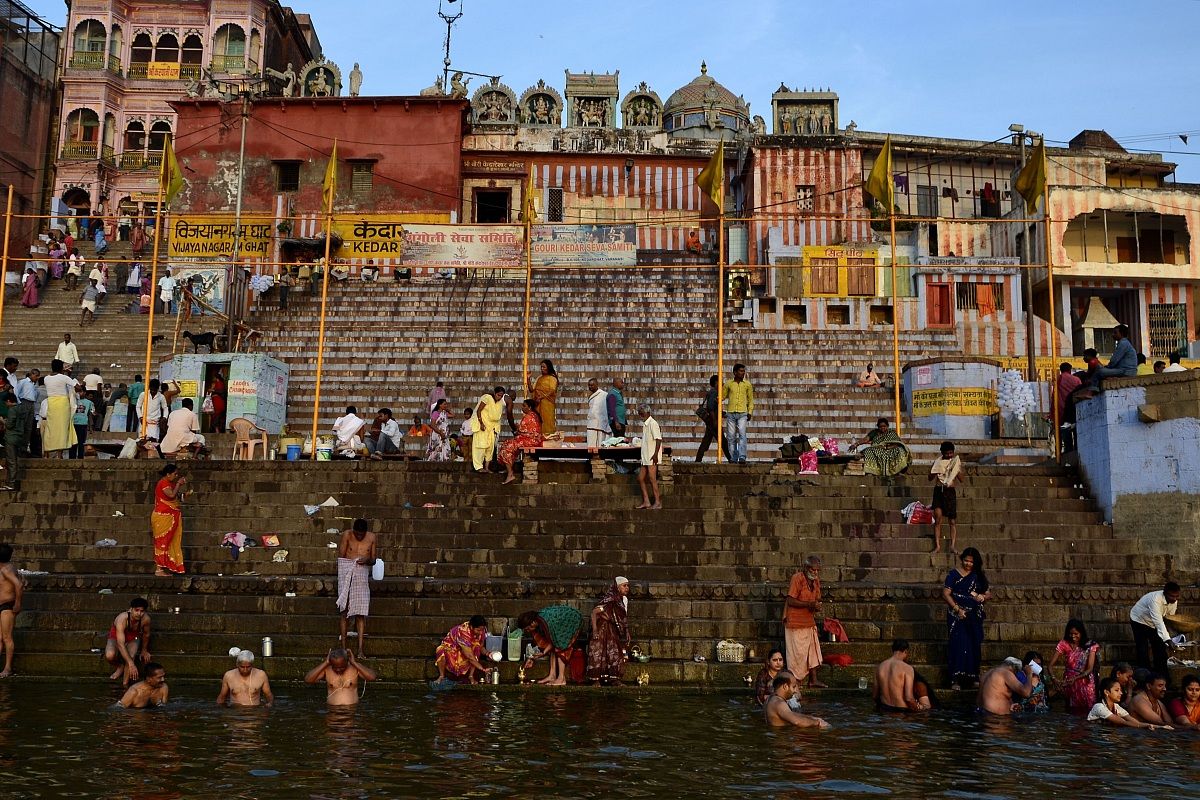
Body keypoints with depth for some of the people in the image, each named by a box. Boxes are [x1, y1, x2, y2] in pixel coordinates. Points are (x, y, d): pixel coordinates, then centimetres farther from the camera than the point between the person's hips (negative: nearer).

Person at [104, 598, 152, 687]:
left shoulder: (146, 619, -27)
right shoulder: (122, 619, -38)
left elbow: (146, 634, -2)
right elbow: (120, 644, -41)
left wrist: (144, 650, 12)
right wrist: (131, 664, -47)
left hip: (133, 639, 2)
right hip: (116, 638, -2)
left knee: (131, 656, -29)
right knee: (109, 656, -32)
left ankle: (125, 685, -14)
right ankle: (120, 666, 3)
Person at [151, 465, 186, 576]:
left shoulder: (169, 483, 16)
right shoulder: (163, 483, -13)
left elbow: (177, 498, 15)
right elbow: (171, 495, -26)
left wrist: (181, 486, 7)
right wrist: (178, 484, -14)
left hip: (169, 518, 9)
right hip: (162, 517, -9)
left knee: (168, 542, 9)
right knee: (162, 541, -6)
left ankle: (164, 568, 12)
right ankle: (159, 569, -3)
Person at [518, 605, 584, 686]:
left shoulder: (545, 622, -33)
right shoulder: (537, 619, -8)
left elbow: (554, 641, -19)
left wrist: (543, 653, -10)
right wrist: (532, 657, 5)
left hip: (574, 621, -9)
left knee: (560, 648, -12)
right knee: (553, 648, 4)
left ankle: (561, 679, -10)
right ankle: (552, 675, 9)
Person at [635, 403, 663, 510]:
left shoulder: (653, 423, -13)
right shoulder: (645, 424, 15)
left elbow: (658, 439, -18)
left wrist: (655, 454, -23)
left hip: (652, 457, -10)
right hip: (645, 457, 10)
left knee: (652, 479, -6)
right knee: (640, 478, 8)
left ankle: (657, 502, 0)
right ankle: (646, 502, 13)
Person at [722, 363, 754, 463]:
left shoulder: (747, 384, 9)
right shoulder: (729, 384, 9)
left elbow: (750, 400, 14)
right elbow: (724, 396, 18)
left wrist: (750, 412, 3)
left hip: (742, 413, -1)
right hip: (731, 413, 1)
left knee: (742, 434, -17)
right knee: (731, 436, 1)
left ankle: (742, 457, -22)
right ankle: (733, 458, 8)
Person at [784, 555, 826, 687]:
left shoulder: (816, 580, 7)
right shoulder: (797, 578, -16)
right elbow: (790, 601, -20)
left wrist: (817, 606, -5)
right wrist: (809, 604, -26)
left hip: (809, 621, 8)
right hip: (795, 621, -8)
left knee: (813, 650, 8)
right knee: (797, 653, -3)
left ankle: (813, 680, 16)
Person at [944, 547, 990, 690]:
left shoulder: (978, 576, 11)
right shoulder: (954, 574, -2)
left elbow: (988, 594, 16)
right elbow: (946, 594, -7)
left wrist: (983, 597, -8)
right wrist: (957, 609, -16)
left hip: (974, 616, 4)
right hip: (957, 616, -4)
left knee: (974, 646, 5)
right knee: (959, 645, -10)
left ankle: (973, 677, 15)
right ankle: (956, 679, -10)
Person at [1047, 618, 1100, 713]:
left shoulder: (1090, 646, -6)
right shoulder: (1064, 644, -6)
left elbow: (1090, 669, -10)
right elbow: (1051, 664, -8)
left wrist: (1075, 679, -25)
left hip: (1085, 684, 0)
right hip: (1069, 683, 0)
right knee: (1072, 712, 2)